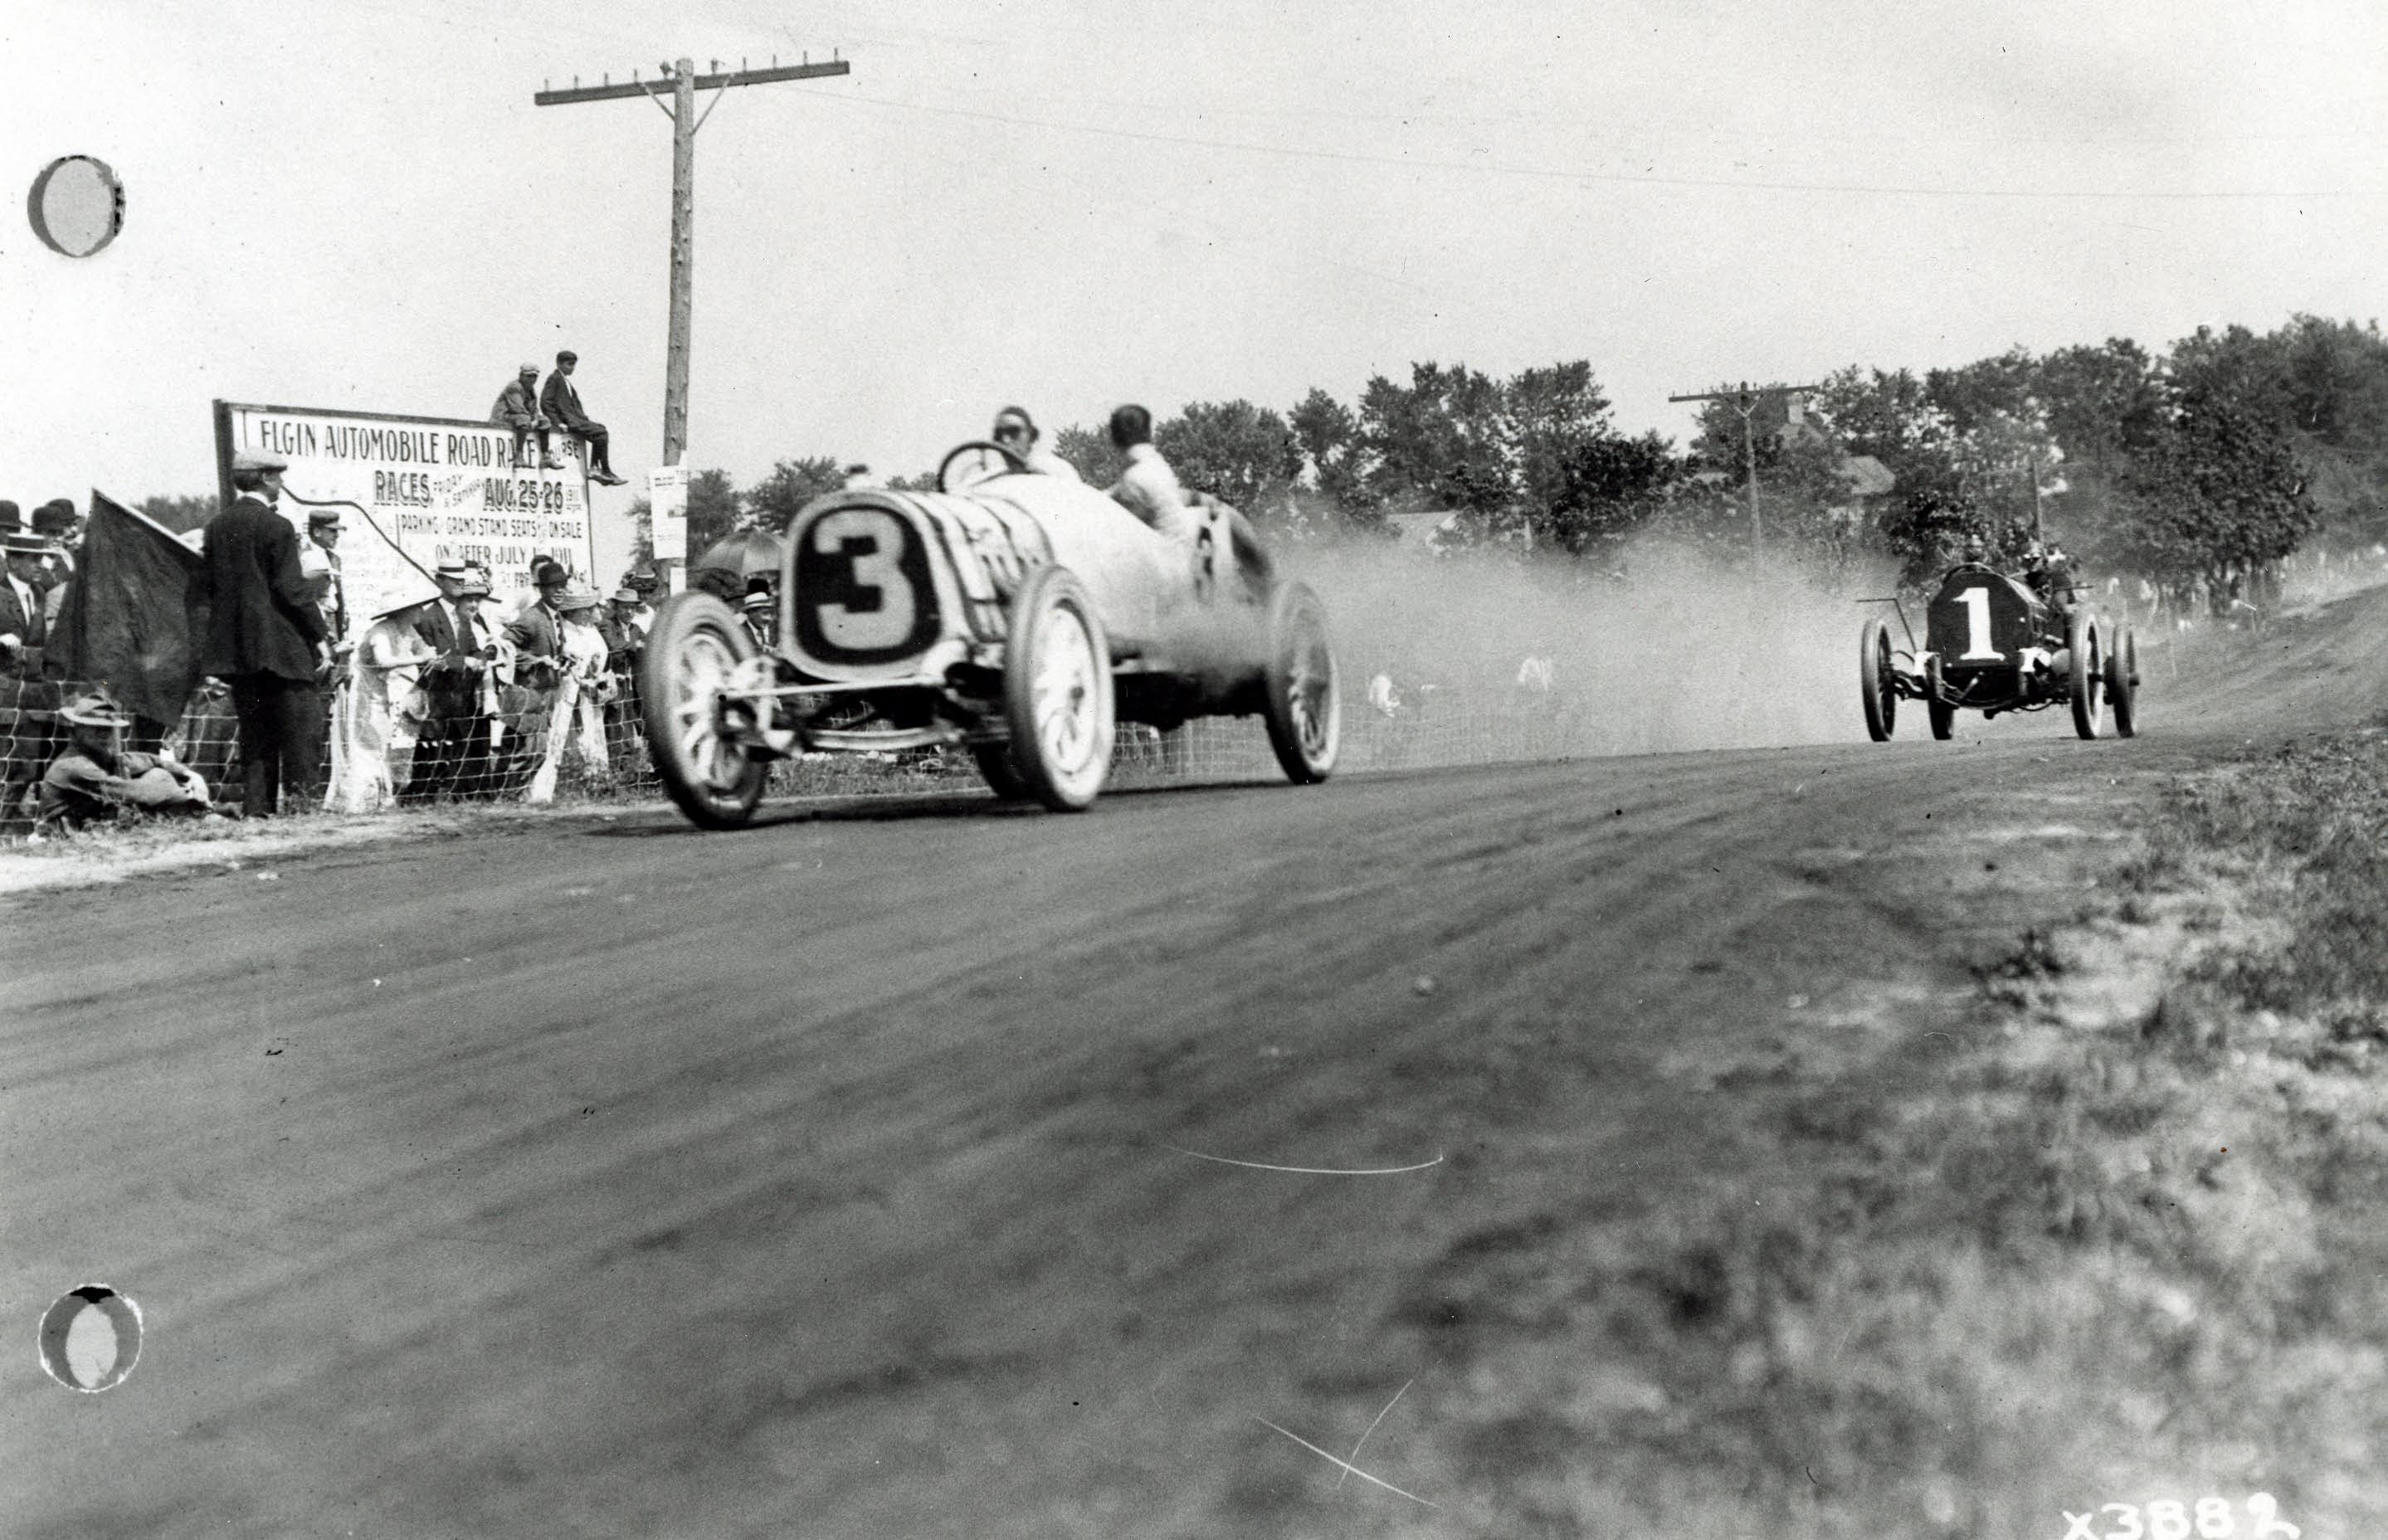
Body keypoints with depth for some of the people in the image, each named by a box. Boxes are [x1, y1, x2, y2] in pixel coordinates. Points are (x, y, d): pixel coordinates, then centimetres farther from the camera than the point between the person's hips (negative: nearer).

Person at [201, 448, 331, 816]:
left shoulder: (217, 526, 8)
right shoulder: (277, 527, -11)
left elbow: (207, 580, 11)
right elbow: (292, 589, -13)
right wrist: (320, 637, -8)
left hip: (235, 645, 7)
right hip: (279, 644, -7)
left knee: (254, 730, 11)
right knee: (298, 719, 0)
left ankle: (257, 806, 9)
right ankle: (301, 796, -5)